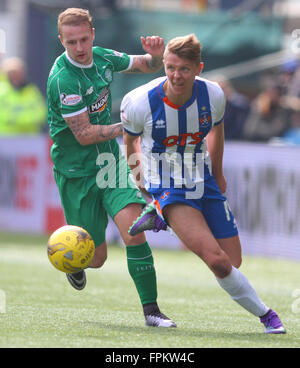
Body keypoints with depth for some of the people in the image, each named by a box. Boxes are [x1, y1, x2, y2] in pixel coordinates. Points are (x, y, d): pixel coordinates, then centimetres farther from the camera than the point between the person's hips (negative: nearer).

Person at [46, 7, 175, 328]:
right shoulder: (64, 78, -22)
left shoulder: (102, 58, 0)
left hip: (110, 162, 5)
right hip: (76, 172, -5)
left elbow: (146, 66, 16)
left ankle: (151, 309, -12)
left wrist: (156, 55, -7)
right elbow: (84, 135, -21)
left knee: (132, 227, -17)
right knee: (96, 258, 2)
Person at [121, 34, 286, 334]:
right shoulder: (140, 102, -21)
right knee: (217, 261, -22)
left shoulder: (213, 95, -13)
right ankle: (264, 313, -2)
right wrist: (137, 169, 15)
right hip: (166, 188, -4)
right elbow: (130, 138, 2)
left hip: (204, 183, 4)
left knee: (232, 263, 4)